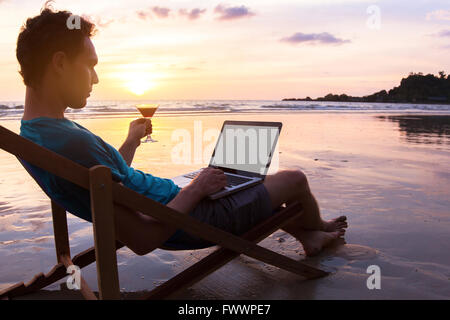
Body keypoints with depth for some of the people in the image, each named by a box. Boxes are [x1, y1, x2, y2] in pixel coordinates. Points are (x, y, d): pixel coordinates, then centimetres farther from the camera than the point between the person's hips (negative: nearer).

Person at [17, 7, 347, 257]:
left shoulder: (34, 133, 1)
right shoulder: (72, 143, -32)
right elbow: (142, 241, -31)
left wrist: (131, 142, 16)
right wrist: (195, 189, -18)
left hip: (174, 205, 10)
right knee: (294, 178, 6)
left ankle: (305, 234, 45)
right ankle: (317, 227, 40)